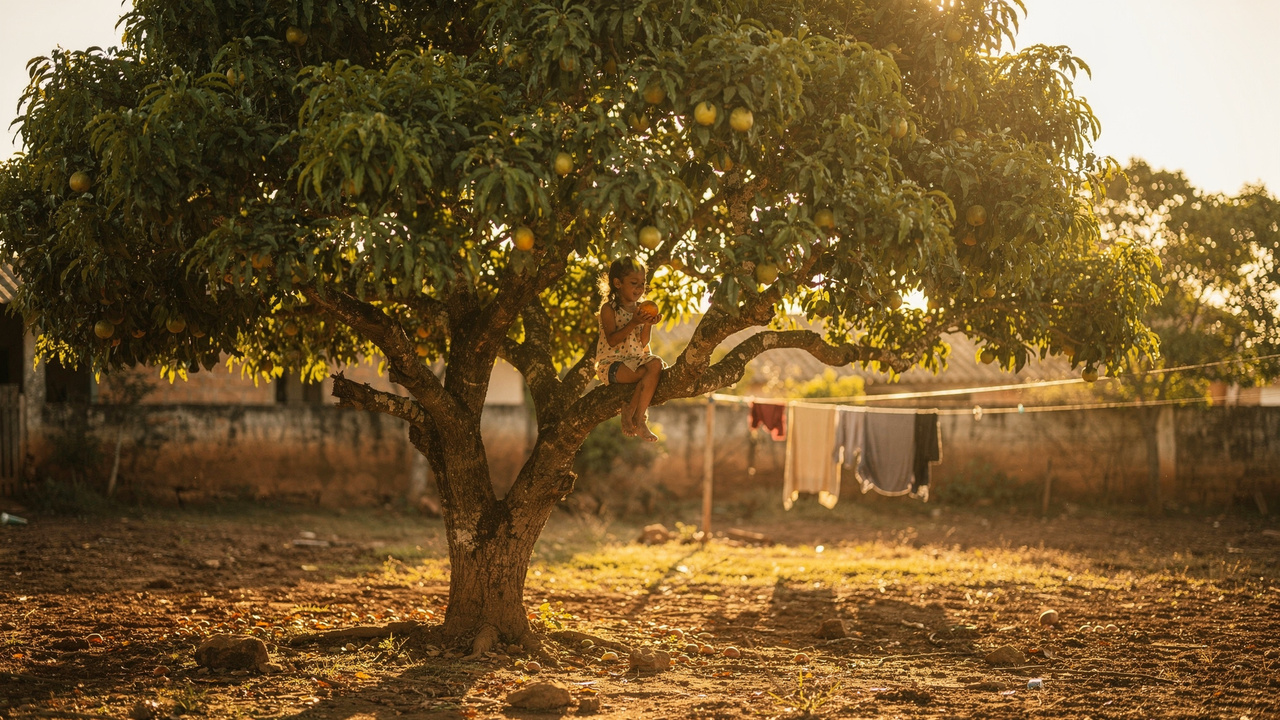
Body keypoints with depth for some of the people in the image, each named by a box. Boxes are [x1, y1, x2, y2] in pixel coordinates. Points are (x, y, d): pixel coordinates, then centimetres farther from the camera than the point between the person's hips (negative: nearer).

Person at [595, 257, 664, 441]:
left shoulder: (641, 309, 11)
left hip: (636, 359, 6)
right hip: (610, 363, -6)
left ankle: (630, 412, -19)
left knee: (656, 364, -27)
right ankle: (639, 420, -17)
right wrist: (633, 323, -24)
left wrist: (648, 325, -14)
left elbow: (643, 343, 5)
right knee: (650, 373, -29)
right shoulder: (609, 308, -5)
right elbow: (612, 341, -16)